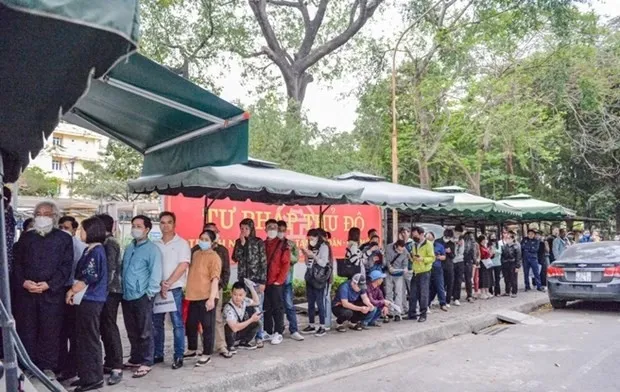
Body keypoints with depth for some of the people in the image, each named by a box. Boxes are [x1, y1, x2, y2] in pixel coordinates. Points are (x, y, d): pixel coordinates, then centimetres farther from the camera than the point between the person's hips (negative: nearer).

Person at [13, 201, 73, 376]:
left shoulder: (64, 238, 4)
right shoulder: (26, 237, 14)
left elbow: (66, 266, -3)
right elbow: (17, 263, 9)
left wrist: (49, 284, -14)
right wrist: (23, 282, -8)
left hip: (52, 293, -3)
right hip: (25, 292, 3)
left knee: (50, 332, 2)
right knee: (26, 330, 7)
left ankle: (47, 367, 12)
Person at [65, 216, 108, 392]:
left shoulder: (96, 251, -15)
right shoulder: (90, 250, 13)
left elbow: (89, 277, -20)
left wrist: (71, 291, -8)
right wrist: (73, 290, 9)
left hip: (90, 300, -9)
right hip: (86, 300, 9)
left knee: (90, 340, -2)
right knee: (83, 339, 15)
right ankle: (86, 375, 24)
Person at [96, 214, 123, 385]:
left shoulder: (109, 243, -11)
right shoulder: (107, 242, 16)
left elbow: (110, 269, -18)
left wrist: (104, 289, -17)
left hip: (110, 291, -9)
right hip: (108, 291, 9)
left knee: (110, 328, -9)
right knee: (105, 327, 12)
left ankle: (117, 367, -7)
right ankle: (109, 363, 20)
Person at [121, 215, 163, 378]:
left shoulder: (152, 249, -7)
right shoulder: (128, 248, 15)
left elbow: (156, 273, -12)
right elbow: (124, 270, 21)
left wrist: (149, 293, -15)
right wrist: (122, 289, 13)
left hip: (142, 296, -7)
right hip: (127, 296, 7)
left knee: (144, 332, 1)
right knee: (132, 332, 16)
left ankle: (146, 363, 9)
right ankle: (135, 359, 28)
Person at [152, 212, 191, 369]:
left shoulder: (182, 243, -3)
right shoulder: (155, 244, 9)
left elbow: (183, 266, -11)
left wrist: (167, 284, -13)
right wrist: (159, 286, -6)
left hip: (174, 289, -4)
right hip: (156, 289, 4)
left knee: (177, 323, 0)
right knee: (156, 323, 10)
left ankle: (178, 356, 7)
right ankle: (157, 354, 22)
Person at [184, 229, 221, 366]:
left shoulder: (214, 257, -10)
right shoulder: (195, 254, 14)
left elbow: (215, 279, -16)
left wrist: (211, 298, -22)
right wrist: (188, 292, 20)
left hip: (206, 297, -8)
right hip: (193, 296, 8)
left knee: (207, 326, 2)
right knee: (191, 324, 18)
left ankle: (207, 354, 12)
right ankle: (192, 349, 34)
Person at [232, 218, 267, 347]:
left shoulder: (259, 242, -2)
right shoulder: (239, 242, 9)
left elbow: (263, 262, -5)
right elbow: (235, 258, -4)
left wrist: (263, 281, -10)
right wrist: (242, 243, -11)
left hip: (256, 280, -3)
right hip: (243, 280, 3)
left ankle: (259, 337, 6)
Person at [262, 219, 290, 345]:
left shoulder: (283, 244, -2)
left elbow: (286, 264, -7)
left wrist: (279, 280, -11)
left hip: (276, 282, -4)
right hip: (264, 282, 4)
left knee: (277, 307, 1)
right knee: (266, 307, 10)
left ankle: (278, 333, 9)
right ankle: (268, 332, 21)